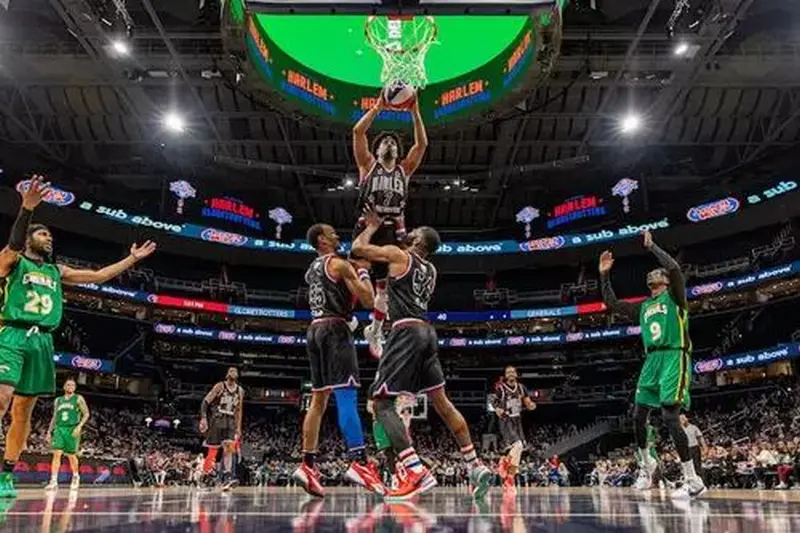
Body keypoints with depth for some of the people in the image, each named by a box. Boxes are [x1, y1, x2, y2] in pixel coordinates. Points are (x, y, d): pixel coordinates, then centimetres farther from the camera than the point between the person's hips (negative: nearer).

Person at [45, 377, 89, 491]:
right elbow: (54, 417, 21)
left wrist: (80, 426, -13)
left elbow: (86, 414, 1)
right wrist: (49, 431, 13)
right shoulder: (58, 400, 17)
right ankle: (53, 481, -16)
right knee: (56, 454, -12)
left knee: (71, 456, 5)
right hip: (59, 429, 3)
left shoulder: (78, 399, 5)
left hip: (72, 429, -3)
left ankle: (76, 477, 27)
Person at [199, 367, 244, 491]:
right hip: (217, 420, -3)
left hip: (230, 422, 3)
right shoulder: (220, 386, -4)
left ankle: (227, 477, -21)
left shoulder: (240, 391, 10)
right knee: (213, 450, -2)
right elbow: (205, 401, -7)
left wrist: (238, 427, 14)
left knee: (229, 447, -15)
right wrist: (203, 418, -18)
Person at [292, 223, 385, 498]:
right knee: (347, 396, -16)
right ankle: (359, 463, -23)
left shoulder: (312, 269, 22)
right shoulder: (339, 263, -4)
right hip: (335, 329, -9)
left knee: (318, 400, 9)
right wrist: (363, 271, 8)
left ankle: (307, 465, 7)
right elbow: (367, 300, -10)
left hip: (315, 330, 9)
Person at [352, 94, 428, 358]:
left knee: (385, 285, 11)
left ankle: (374, 330, 27)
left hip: (393, 231, 3)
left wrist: (415, 112, -4)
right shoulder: (368, 165, 7)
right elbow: (357, 132, -4)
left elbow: (422, 143, 3)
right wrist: (378, 106, -7)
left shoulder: (404, 169, 14)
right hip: (368, 226, -3)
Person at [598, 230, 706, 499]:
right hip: (652, 360, 7)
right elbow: (611, 303, 25)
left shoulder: (674, 297, 3)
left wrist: (651, 246, -7)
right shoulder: (643, 307, 21)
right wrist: (604, 275, 21)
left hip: (674, 358, -7)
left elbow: (674, 267, -16)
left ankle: (693, 481, -8)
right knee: (638, 416, 8)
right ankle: (646, 463, 32)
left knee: (669, 417, -15)